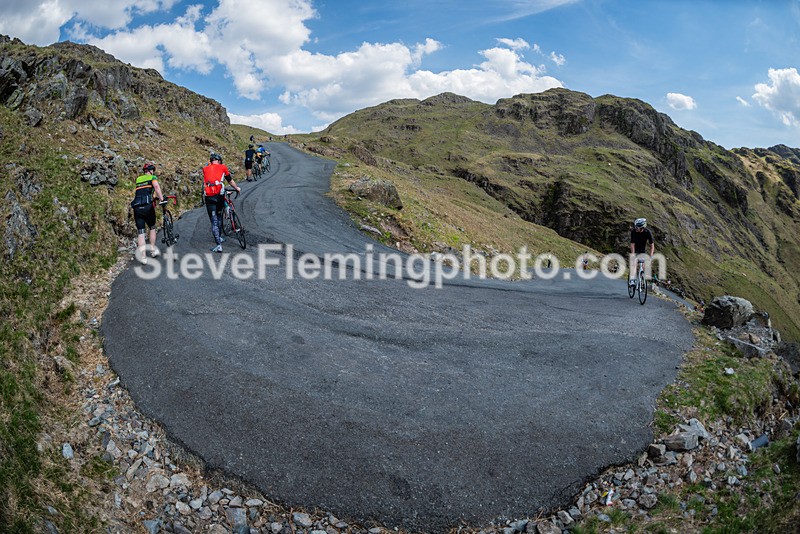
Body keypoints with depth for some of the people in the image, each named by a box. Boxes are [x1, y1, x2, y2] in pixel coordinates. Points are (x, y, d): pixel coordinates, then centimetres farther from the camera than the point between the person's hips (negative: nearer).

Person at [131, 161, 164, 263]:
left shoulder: (138, 179, 23)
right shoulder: (152, 177, 8)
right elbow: (156, 187, -14)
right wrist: (161, 198, -13)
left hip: (136, 207, 3)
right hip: (147, 206, -3)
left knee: (140, 232, 2)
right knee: (152, 228, 19)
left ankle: (142, 256, -3)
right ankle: (153, 250, 23)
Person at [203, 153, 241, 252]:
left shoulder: (205, 169, 17)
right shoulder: (223, 167, 12)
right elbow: (230, 180, 24)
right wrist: (237, 188, 42)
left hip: (209, 196, 0)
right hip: (219, 194, 0)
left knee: (213, 220, 1)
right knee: (219, 216, 24)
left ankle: (219, 245, -8)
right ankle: (219, 237, 35)